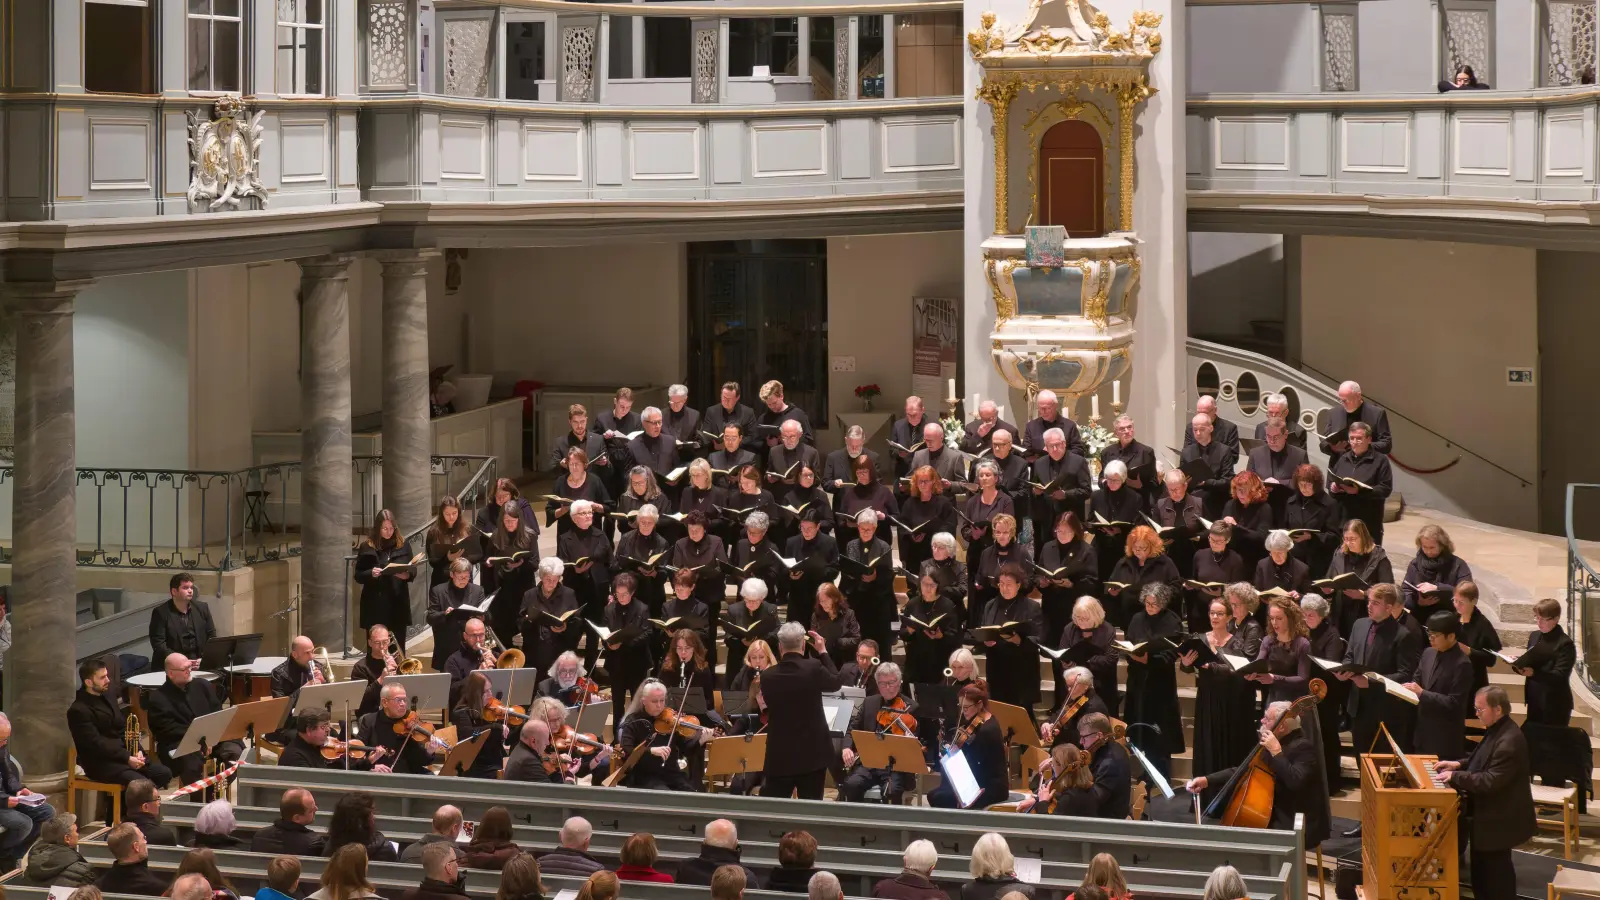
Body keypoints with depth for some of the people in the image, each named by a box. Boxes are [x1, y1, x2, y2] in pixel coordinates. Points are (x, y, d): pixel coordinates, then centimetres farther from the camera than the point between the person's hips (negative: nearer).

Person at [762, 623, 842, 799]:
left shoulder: (767, 676, -7)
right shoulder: (814, 669, -13)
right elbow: (836, 682, 8)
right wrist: (823, 652, 18)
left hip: (779, 755, 1)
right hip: (813, 752, -1)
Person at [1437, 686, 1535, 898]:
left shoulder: (1509, 741, -28)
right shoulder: (1497, 731, 5)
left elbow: (1490, 781, -30)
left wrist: (1455, 777, -23)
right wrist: (1459, 765, 6)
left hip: (1499, 820, -10)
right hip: (1488, 815, 10)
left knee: (1496, 873, 2)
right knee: (1481, 870, 19)